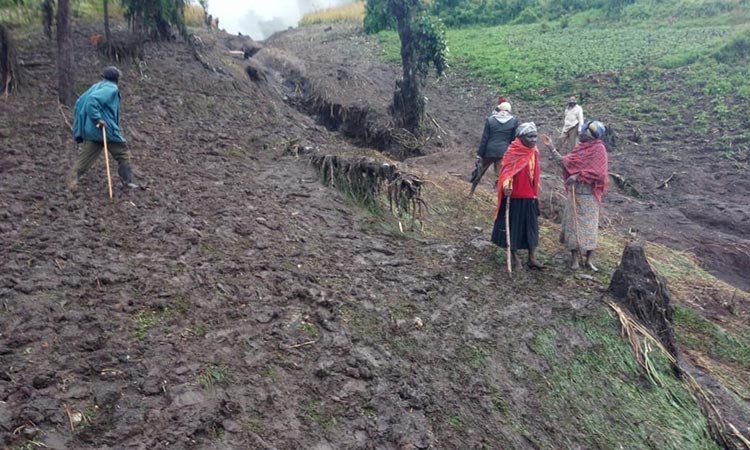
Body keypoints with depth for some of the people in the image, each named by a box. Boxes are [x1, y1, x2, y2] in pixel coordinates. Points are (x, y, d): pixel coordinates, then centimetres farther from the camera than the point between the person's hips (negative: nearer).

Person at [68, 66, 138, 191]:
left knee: (86, 156, 10)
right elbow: (92, 99, -26)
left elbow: (80, 102, 16)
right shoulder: (111, 89, -10)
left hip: (90, 130, 8)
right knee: (123, 154, 7)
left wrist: (82, 123, 19)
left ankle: (73, 180, 3)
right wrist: (98, 118, -25)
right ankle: (127, 181, 11)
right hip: (105, 129, -8)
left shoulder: (96, 86, 17)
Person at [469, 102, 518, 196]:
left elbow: (484, 139, -3)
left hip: (489, 152, 1)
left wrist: (479, 154, 0)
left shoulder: (490, 120, -2)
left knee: (479, 172, 18)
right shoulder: (514, 121, -1)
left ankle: (471, 193, 30)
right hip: (503, 153, -1)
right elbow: (513, 140, 3)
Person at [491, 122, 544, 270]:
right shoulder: (512, 152, -14)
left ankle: (532, 258, 16)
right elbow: (507, 171, -22)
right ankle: (514, 256, 19)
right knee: (513, 225, 5)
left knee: (532, 227, 9)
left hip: (530, 197, 6)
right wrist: (506, 185, -41)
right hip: (514, 197, -6)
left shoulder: (534, 151, 6)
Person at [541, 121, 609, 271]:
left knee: (588, 225, 1)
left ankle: (588, 259, 10)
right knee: (573, 223, 6)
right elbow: (565, 161, 3)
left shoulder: (599, 149, -9)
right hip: (575, 191, 6)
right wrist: (551, 147, 1)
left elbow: (597, 172, -16)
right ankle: (574, 257, 14)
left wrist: (578, 176, -20)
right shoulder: (580, 148, 8)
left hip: (589, 194, -6)